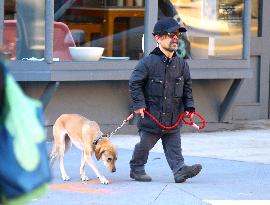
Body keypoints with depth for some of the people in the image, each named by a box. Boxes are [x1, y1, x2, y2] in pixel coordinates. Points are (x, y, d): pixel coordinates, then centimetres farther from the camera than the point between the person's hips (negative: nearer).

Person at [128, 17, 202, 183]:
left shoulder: (181, 64, 4)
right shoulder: (148, 62, -11)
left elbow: (187, 87, 13)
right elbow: (135, 83, -8)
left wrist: (189, 107, 6)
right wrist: (139, 104, -12)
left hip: (173, 117, 4)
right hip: (151, 116, -4)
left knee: (174, 147, 0)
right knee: (144, 145, 8)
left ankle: (180, 170, -6)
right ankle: (136, 169, 24)